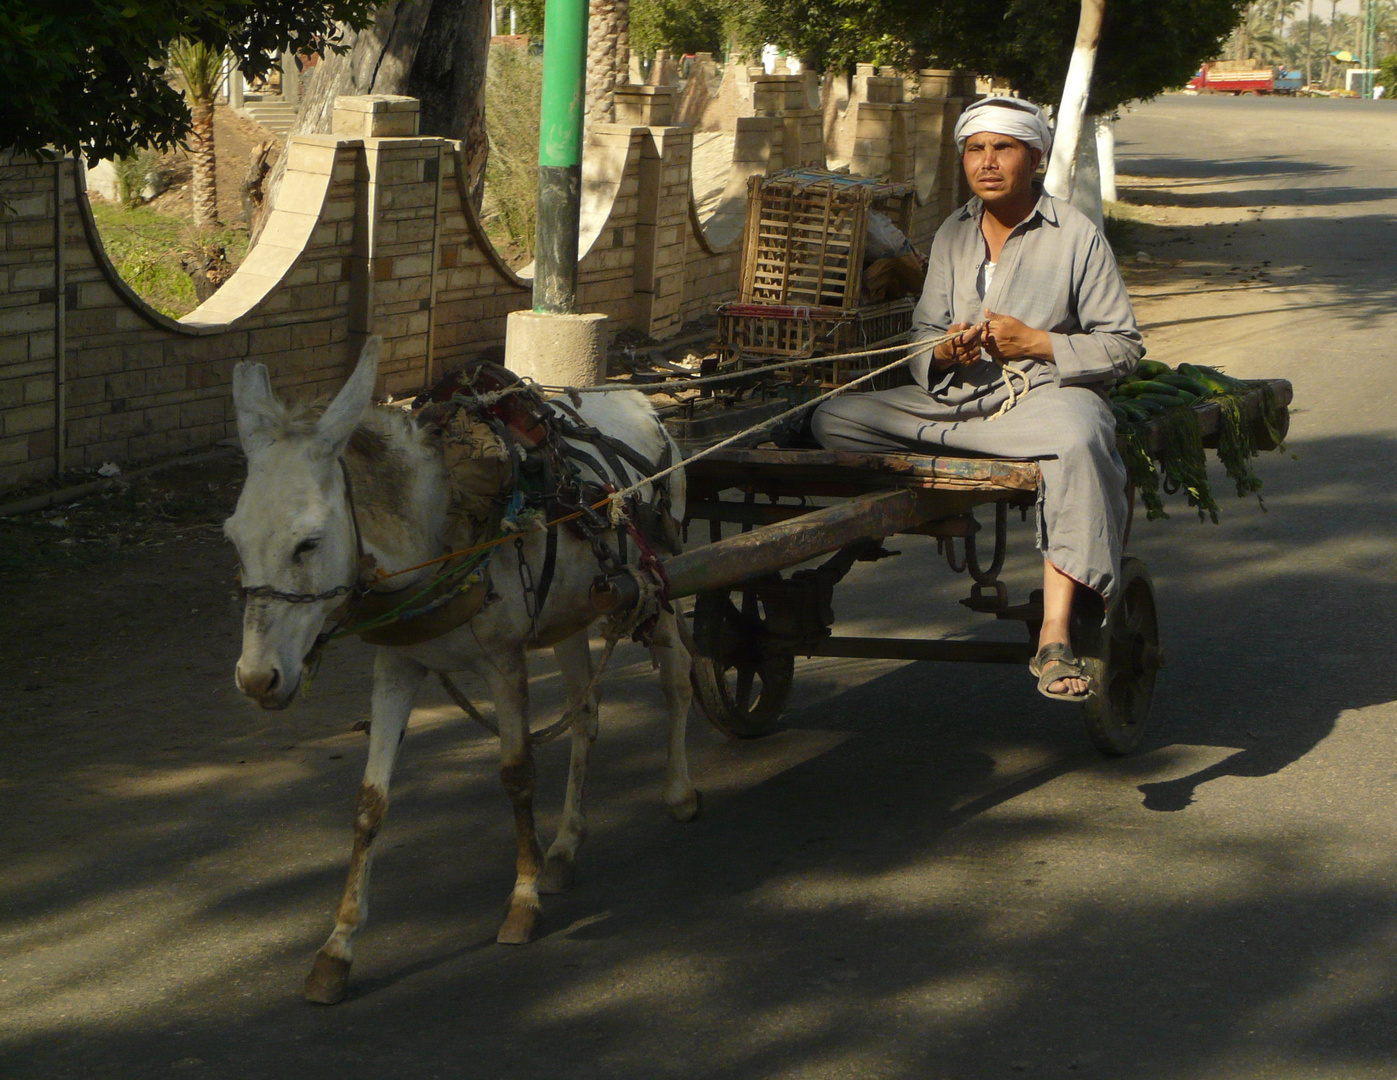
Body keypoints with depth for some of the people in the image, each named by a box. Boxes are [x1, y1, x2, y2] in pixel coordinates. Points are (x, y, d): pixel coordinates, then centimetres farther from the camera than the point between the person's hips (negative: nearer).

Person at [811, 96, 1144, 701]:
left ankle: (1055, 636, -44)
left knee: (1077, 441, -41)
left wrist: (1036, 342, -14)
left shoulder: (1076, 236, 2)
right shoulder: (952, 235, 16)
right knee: (832, 419, -10)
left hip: (1044, 395, -5)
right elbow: (922, 341, 17)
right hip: (954, 400, 5)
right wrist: (944, 353, -8)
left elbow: (1123, 348, 0)